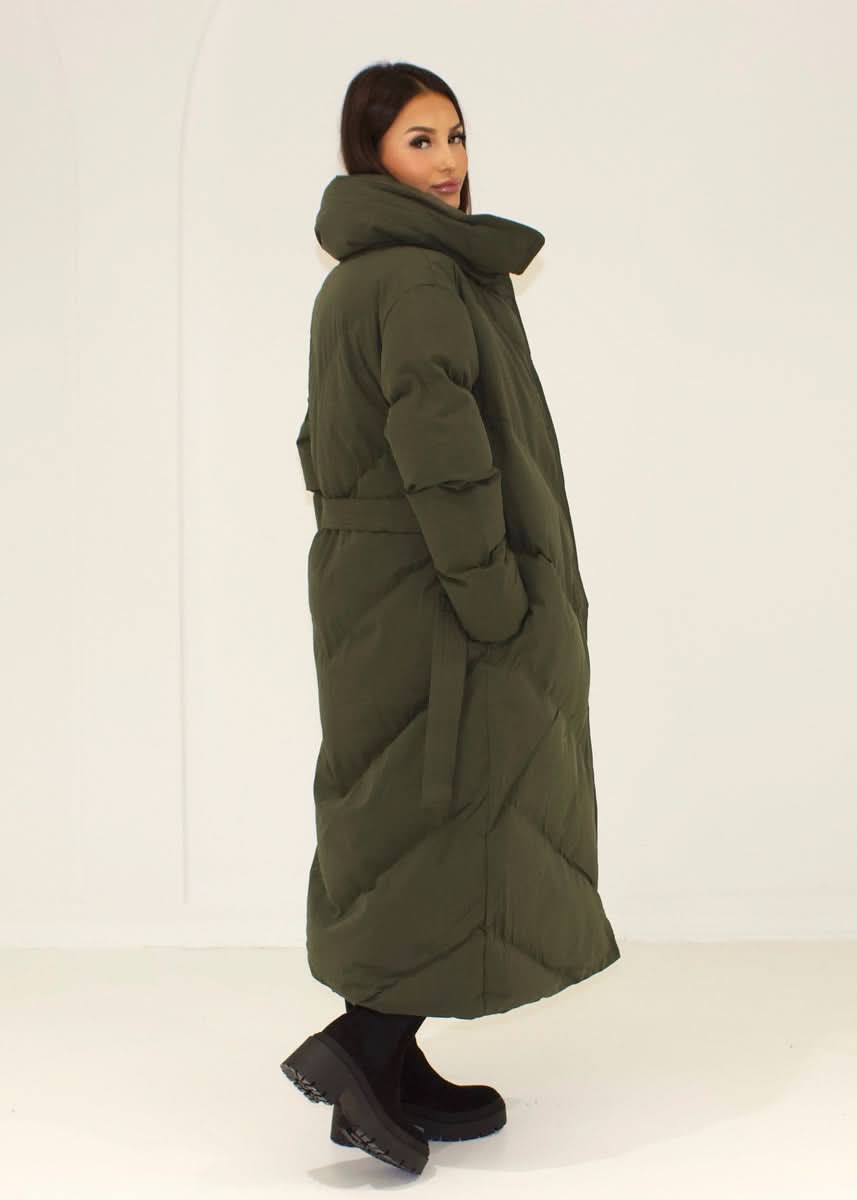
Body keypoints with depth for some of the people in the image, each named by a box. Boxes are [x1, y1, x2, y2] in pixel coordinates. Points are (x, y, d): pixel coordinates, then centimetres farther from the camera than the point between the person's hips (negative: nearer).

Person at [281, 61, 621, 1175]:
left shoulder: (354, 279, 14)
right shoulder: (418, 273, -16)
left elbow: (326, 445, 18)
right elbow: (437, 438, -25)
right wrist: (494, 594, -22)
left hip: (371, 583, 10)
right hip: (437, 594, -10)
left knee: (402, 831, 13)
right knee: (473, 832, -2)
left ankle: (390, 1075, 18)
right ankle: (360, 1043, -4)